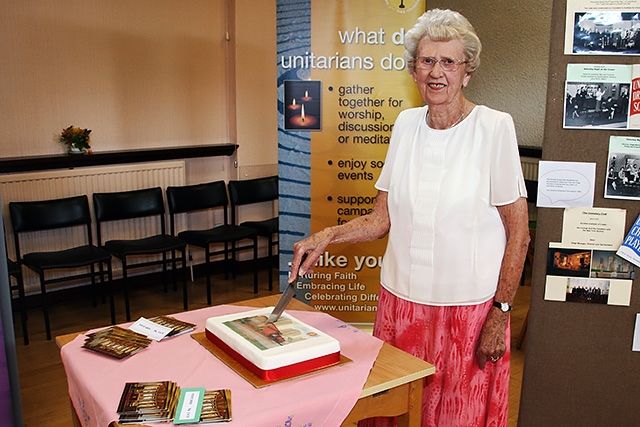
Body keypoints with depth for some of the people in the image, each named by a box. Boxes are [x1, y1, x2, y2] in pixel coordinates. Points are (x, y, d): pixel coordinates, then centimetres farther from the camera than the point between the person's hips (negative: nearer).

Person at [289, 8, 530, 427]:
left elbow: (518, 234, -7)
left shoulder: (495, 127, -9)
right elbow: (382, 219, 7)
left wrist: (500, 313, -10)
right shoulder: (407, 124, 4)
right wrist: (327, 236, -8)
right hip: (401, 299, 4)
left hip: (468, 308, -4)